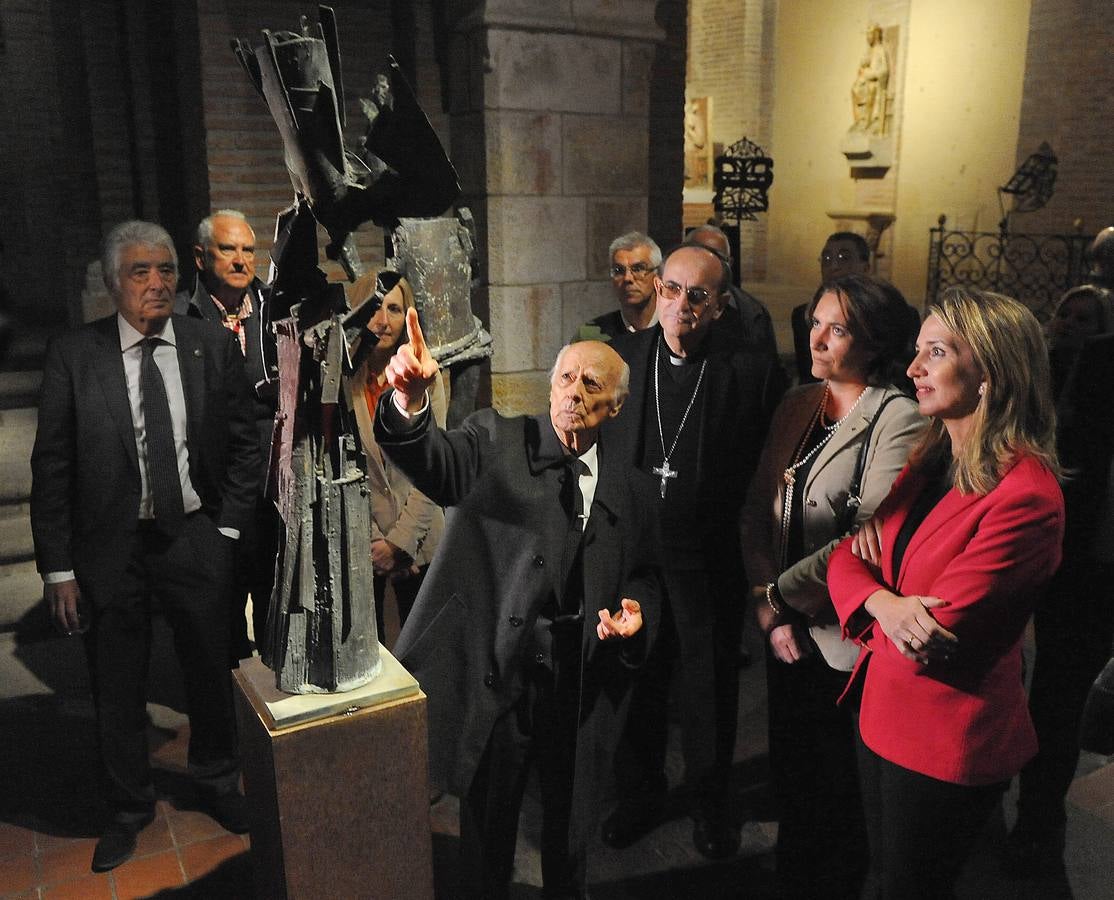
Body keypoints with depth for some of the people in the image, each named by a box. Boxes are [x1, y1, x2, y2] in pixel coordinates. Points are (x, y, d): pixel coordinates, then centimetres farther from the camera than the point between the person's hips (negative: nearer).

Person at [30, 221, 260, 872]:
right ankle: (130, 809, 38)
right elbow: (52, 468, -5)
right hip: (110, 545, -1)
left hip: (196, 538, 1)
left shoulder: (215, 346, -3)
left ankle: (217, 782, 42)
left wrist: (229, 529, -1)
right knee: (118, 689, 14)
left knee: (211, 674, 16)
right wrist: (58, 568, -7)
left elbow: (244, 445, 4)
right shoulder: (73, 356, -7)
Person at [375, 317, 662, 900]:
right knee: (487, 831, 16)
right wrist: (410, 402, -46)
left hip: (581, 686, 3)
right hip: (497, 675, -2)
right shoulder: (496, 443, -6)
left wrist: (638, 612, -7)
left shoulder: (626, 488, 3)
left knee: (570, 828, 22)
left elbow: (644, 575, 14)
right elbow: (437, 465, -26)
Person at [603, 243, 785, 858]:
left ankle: (711, 804, 38)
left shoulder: (754, 371, -8)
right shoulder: (620, 357, 1)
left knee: (709, 690, 14)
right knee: (637, 682, 17)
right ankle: (639, 796, 39)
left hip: (709, 560, -2)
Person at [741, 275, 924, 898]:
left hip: (847, 639, -6)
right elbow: (758, 510, 3)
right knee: (790, 772, 21)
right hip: (788, 632, 6)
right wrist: (771, 612, -7)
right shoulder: (797, 406, 5)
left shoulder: (899, 420, -16)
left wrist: (781, 591, -12)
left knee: (837, 793, 13)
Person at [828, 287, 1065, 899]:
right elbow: (849, 557, 2)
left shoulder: (1026, 497, -25)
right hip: (882, 712, 7)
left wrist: (881, 601, -7)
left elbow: (928, 643, -26)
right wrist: (882, 601, -19)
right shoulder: (931, 460, 3)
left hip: (948, 744, -7)